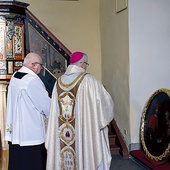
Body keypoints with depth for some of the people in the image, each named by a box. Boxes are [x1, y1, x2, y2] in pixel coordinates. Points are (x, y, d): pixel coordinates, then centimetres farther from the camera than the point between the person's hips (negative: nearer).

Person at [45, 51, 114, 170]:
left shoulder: (59, 81, 4)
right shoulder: (88, 79, -11)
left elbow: (55, 110, 7)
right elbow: (105, 99, -5)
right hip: (86, 129, -5)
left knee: (65, 159, 14)